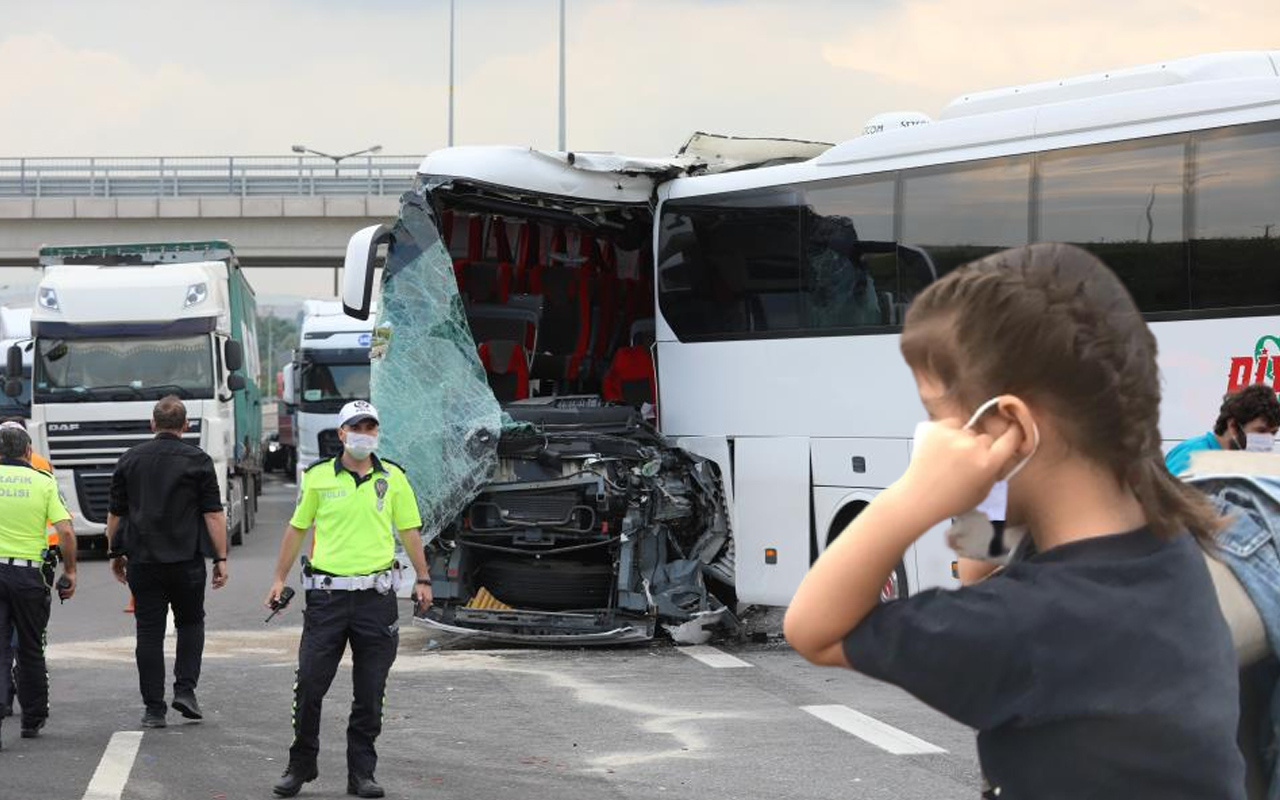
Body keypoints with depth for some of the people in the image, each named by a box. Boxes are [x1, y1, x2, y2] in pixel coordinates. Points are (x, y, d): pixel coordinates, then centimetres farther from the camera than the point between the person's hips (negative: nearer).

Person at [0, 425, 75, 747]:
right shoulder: (44, 482, 0)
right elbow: (66, 531, -7)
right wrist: (70, 571, 4)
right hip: (29, 573, 0)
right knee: (30, 649, 14)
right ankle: (32, 720, 23)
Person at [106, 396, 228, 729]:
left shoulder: (130, 459, 6)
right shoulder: (197, 460, -3)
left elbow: (115, 514, 9)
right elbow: (213, 514, -6)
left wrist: (116, 554, 20)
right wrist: (220, 558, -2)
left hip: (142, 560, 2)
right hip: (186, 560, -2)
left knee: (149, 632, 3)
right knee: (190, 622, 17)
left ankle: (153, 707, 2)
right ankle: (185, 689, 2)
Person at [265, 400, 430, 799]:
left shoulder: (393, 477, 6)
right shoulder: (318, 477, 3)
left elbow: (409, 530, 12)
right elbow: (297, 528, 10)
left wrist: (423, 579, 6)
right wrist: (279, 579, 7)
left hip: (376, 596, 1)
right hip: (327, 593, -1)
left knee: (370, 693, 3)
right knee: (310, 684, -1)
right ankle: (300, 766, 13)